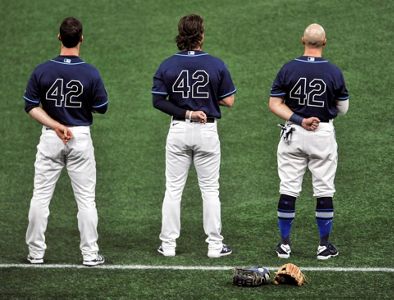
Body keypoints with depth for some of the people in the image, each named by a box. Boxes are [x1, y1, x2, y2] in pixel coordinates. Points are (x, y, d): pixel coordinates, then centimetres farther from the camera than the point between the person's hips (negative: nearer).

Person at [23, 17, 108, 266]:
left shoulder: (42, 71, -7)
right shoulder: (91, 73, -11)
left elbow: (31, 106, -6)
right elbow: (102, 108, -3)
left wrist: (56, 126, -10)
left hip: (49, 139, 1)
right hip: (81, 137, -1)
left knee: (41, 196, 8)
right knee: (86, 198, 5)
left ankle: (36, 253, 11)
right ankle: (90, 254, 6)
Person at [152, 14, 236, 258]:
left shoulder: (168, 65, -4)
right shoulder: (216, 65, -8)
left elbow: (158, 100, -7)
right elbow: (229, 101, -4)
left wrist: (185, 113, -7)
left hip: (178, 131, 1)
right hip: (207, 131, -1)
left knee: (173, 189, 7)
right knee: (210, 189, 6)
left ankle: (168, 244, 9)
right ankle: (215, 244, 7)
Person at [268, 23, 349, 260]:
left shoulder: (288, 69, -6)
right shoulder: (334, 72, -8)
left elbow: (274, 104, -8)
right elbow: (343, 108, 1)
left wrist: (299, 120, -12)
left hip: (293, 134, 1)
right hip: (323, 134, -1)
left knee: (288, 191, 6)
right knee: (324, 192, 7)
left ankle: (285, 244, 9)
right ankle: (325, 245, 9)